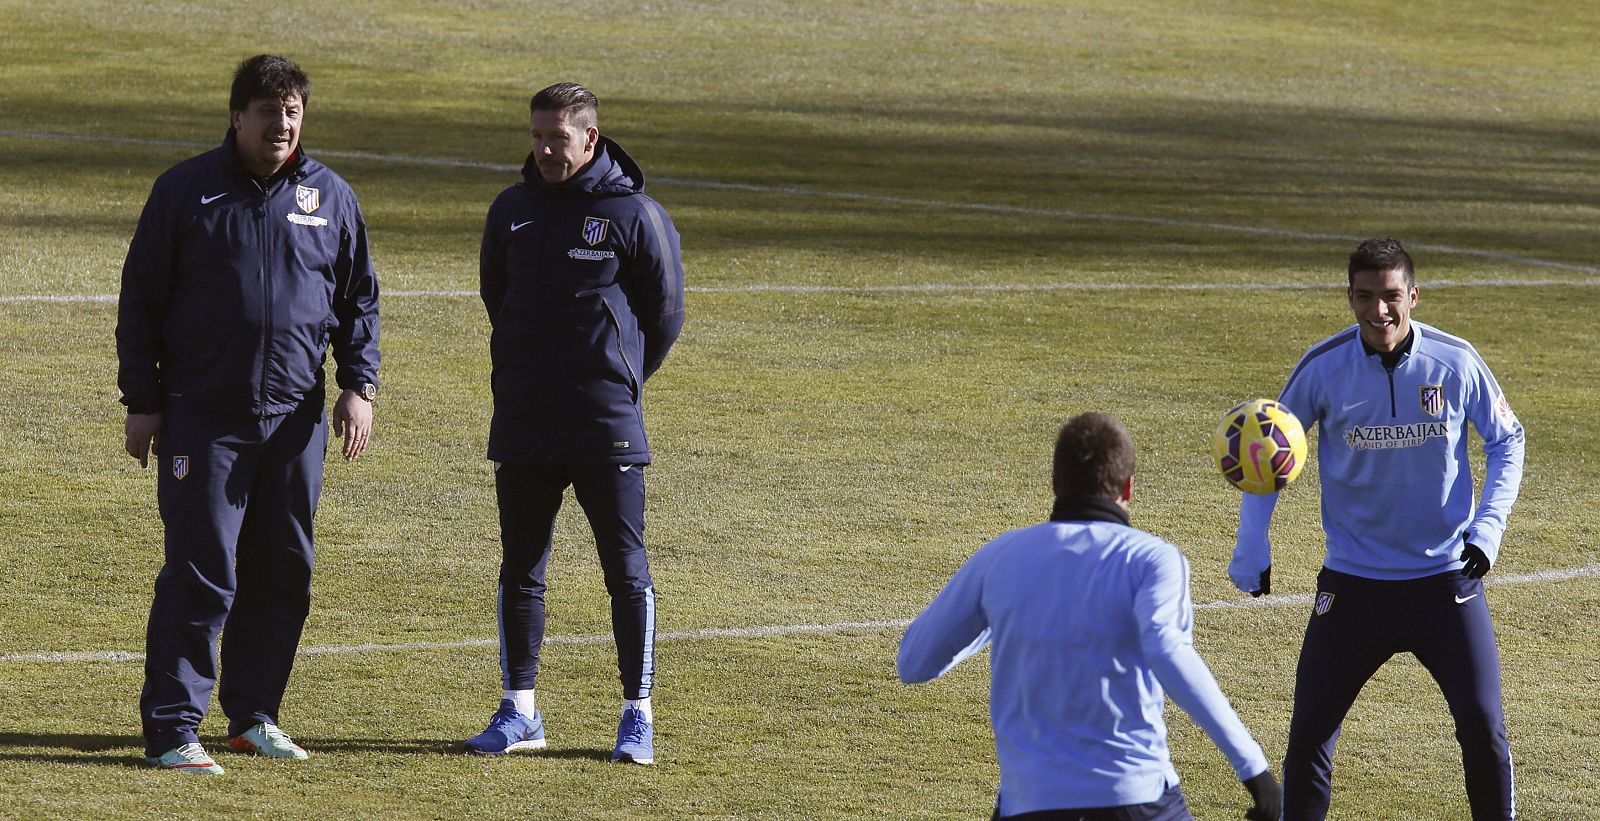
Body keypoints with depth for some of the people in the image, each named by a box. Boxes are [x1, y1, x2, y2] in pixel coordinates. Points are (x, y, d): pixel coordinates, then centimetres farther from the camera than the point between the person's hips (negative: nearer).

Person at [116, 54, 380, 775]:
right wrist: (141, 403, -1)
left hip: (296, 417, 4)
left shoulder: (330, 197, 8)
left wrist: (359, 386, 5)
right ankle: (171, 729, -5)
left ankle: (253, 716, 19)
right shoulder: (186, 190, 1)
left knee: (284, 573, 7)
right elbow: (140, 301, 4)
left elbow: (359, 301, 16)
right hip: (202, 417, -3)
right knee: (199, 574, -8)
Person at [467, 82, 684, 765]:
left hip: (607, 427, -4)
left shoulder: (634, 215, -4)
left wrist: (620, 382, 6)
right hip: (522, 424, 4)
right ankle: (519, 711, 15)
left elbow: (664, 315, 2)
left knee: (627, 572, 0)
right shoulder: (511, 210, 8)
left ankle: (638, 715, 6)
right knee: (520, 570, 7)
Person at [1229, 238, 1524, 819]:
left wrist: (1488, 528, -5)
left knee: (1483, 728, -6)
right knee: (1309, 733, -1)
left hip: (1446, 578, 0)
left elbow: (1507, 441, 7)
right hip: (1353, 584, 0)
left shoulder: (1455, 362, -9)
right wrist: (1252, 546, 0)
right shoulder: (1323, 368, -9)